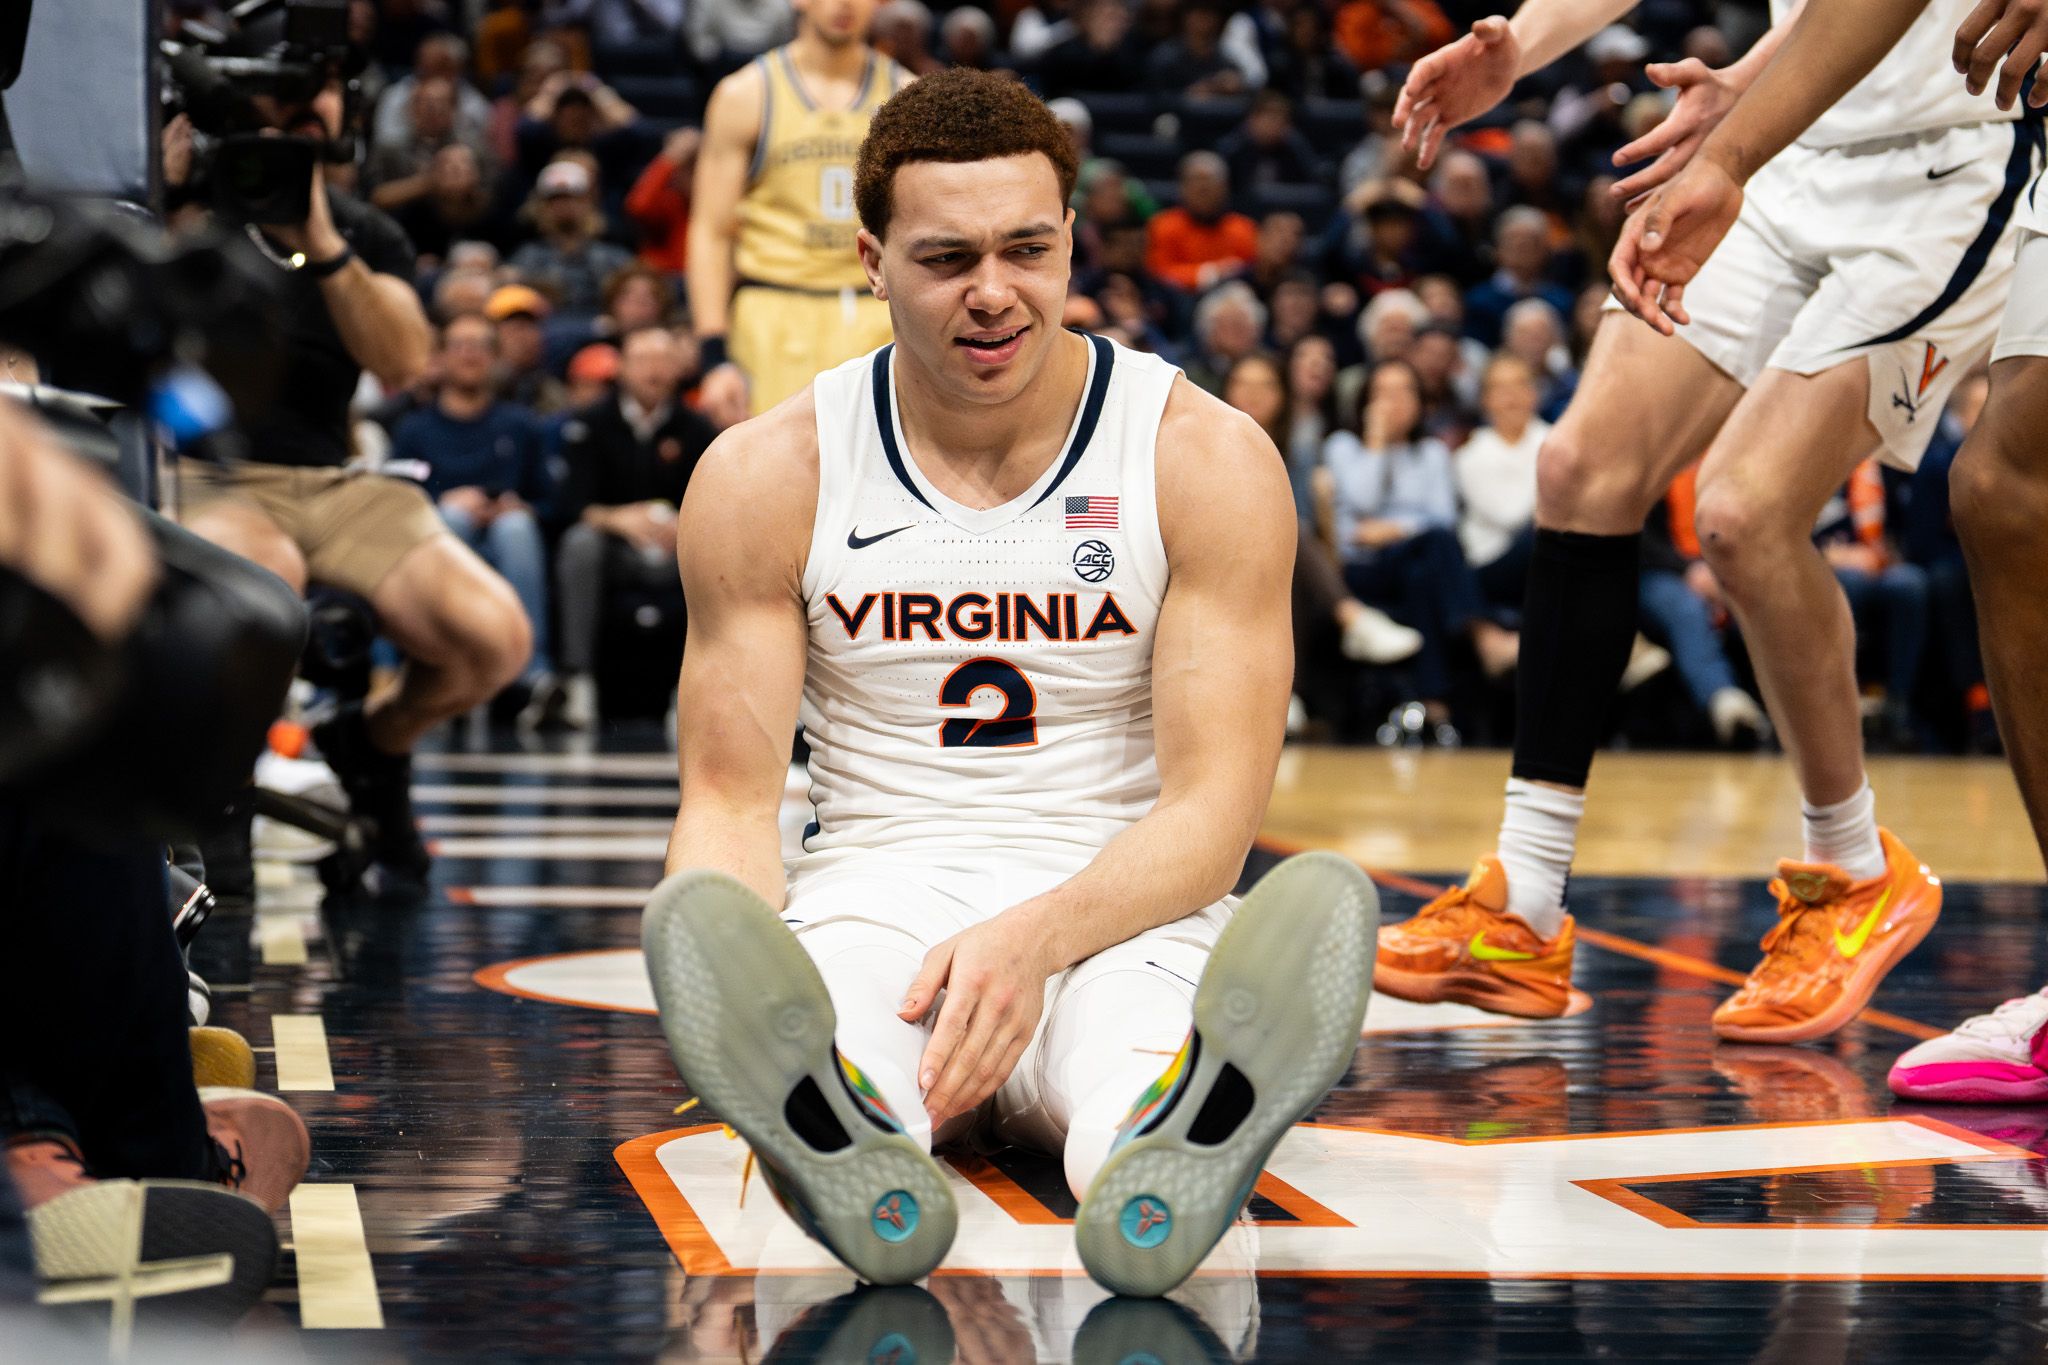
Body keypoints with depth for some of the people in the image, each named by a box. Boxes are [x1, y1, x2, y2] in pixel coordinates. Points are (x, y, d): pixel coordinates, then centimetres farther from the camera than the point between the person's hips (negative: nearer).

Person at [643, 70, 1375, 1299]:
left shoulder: (1207, 459, -1)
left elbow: (1213, 805, -7)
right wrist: (724, 973, -22)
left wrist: (1035, 937, -27)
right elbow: (731, 795, 2)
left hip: (1121, 909, 0)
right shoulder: (766, 479, 4)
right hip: (872, 893, 1)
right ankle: (850, 1143, -69)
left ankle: (1167, 1154, -70)